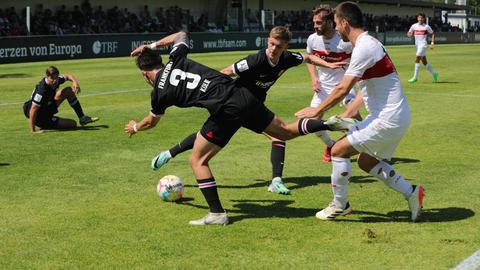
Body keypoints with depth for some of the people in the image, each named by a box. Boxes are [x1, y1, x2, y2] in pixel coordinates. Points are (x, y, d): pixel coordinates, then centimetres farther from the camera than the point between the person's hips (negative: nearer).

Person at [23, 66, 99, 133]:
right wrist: (33, 130, -38)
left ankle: (82, 118, 3)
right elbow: (33, 109, -36)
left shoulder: (55, 80, -10)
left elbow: (67, 76, 11)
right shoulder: (42, 89, -33)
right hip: (40, 116, -8)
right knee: (72, 124, -14)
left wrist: (75, 82, -12)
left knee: (69, 91, -1)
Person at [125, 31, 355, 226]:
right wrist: (152, 45, 45)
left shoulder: (160, 92, 5)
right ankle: (330, 124, 4)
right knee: (286, 131, 19)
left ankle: (217, 214, 6)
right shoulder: (176, 60, 16)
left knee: (197, 160, 7)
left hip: (226, 111, -6)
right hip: (243, 95, 6)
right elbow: (181, 35, 40)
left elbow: (151, 122, 26)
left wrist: (135, 128, 47)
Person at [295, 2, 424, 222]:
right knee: (366, 161, 20)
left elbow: (343, 89, -20)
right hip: (397, 116, 10)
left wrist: (318, 111, -8)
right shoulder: (369, 43, 13)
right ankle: (411, 193, 21)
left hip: (387, 119, -10)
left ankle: (340, 205, 10)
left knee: (339, 150, -3)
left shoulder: (363, 48, -18)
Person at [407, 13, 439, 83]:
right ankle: (434, 73, 27)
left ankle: (415, 77, -13)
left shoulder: (426, 26, -3)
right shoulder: (414, 26, 8)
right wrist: (410, 34, -14)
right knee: (424, 62, 11)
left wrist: (432, 43, -5)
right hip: (417, 45, 6)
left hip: (423, 45, -6)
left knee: (417, 59, -15)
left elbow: (432, 34, 5)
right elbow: (409, 34, 11)